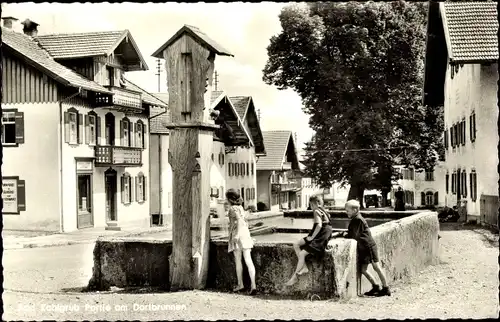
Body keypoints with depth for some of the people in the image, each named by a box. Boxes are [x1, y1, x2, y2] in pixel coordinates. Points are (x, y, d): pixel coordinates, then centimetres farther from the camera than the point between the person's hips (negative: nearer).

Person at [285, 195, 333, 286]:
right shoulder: (323, 211, 15)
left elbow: (319, 225, -27)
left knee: (301, 254, -14)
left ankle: (294, 277, -5)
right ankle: (304, 268, 1)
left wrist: (312, 237, -18)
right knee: (296, 245, 3)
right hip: (318, 237, 10)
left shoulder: (316, 211, -13)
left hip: (320, 239, -10)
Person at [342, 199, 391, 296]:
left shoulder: (358, 219, -15)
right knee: (363, 270, 7)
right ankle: (375, 287, 16)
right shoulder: (354, 219, 15)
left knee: (376, 267, -5)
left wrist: (345, 235, -2)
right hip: (363, 248, 9)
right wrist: (343, 233, 5)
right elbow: (351, 232, 19)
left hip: (369, 246, -9)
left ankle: (386, 288, -1)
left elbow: (354, 235, -16)